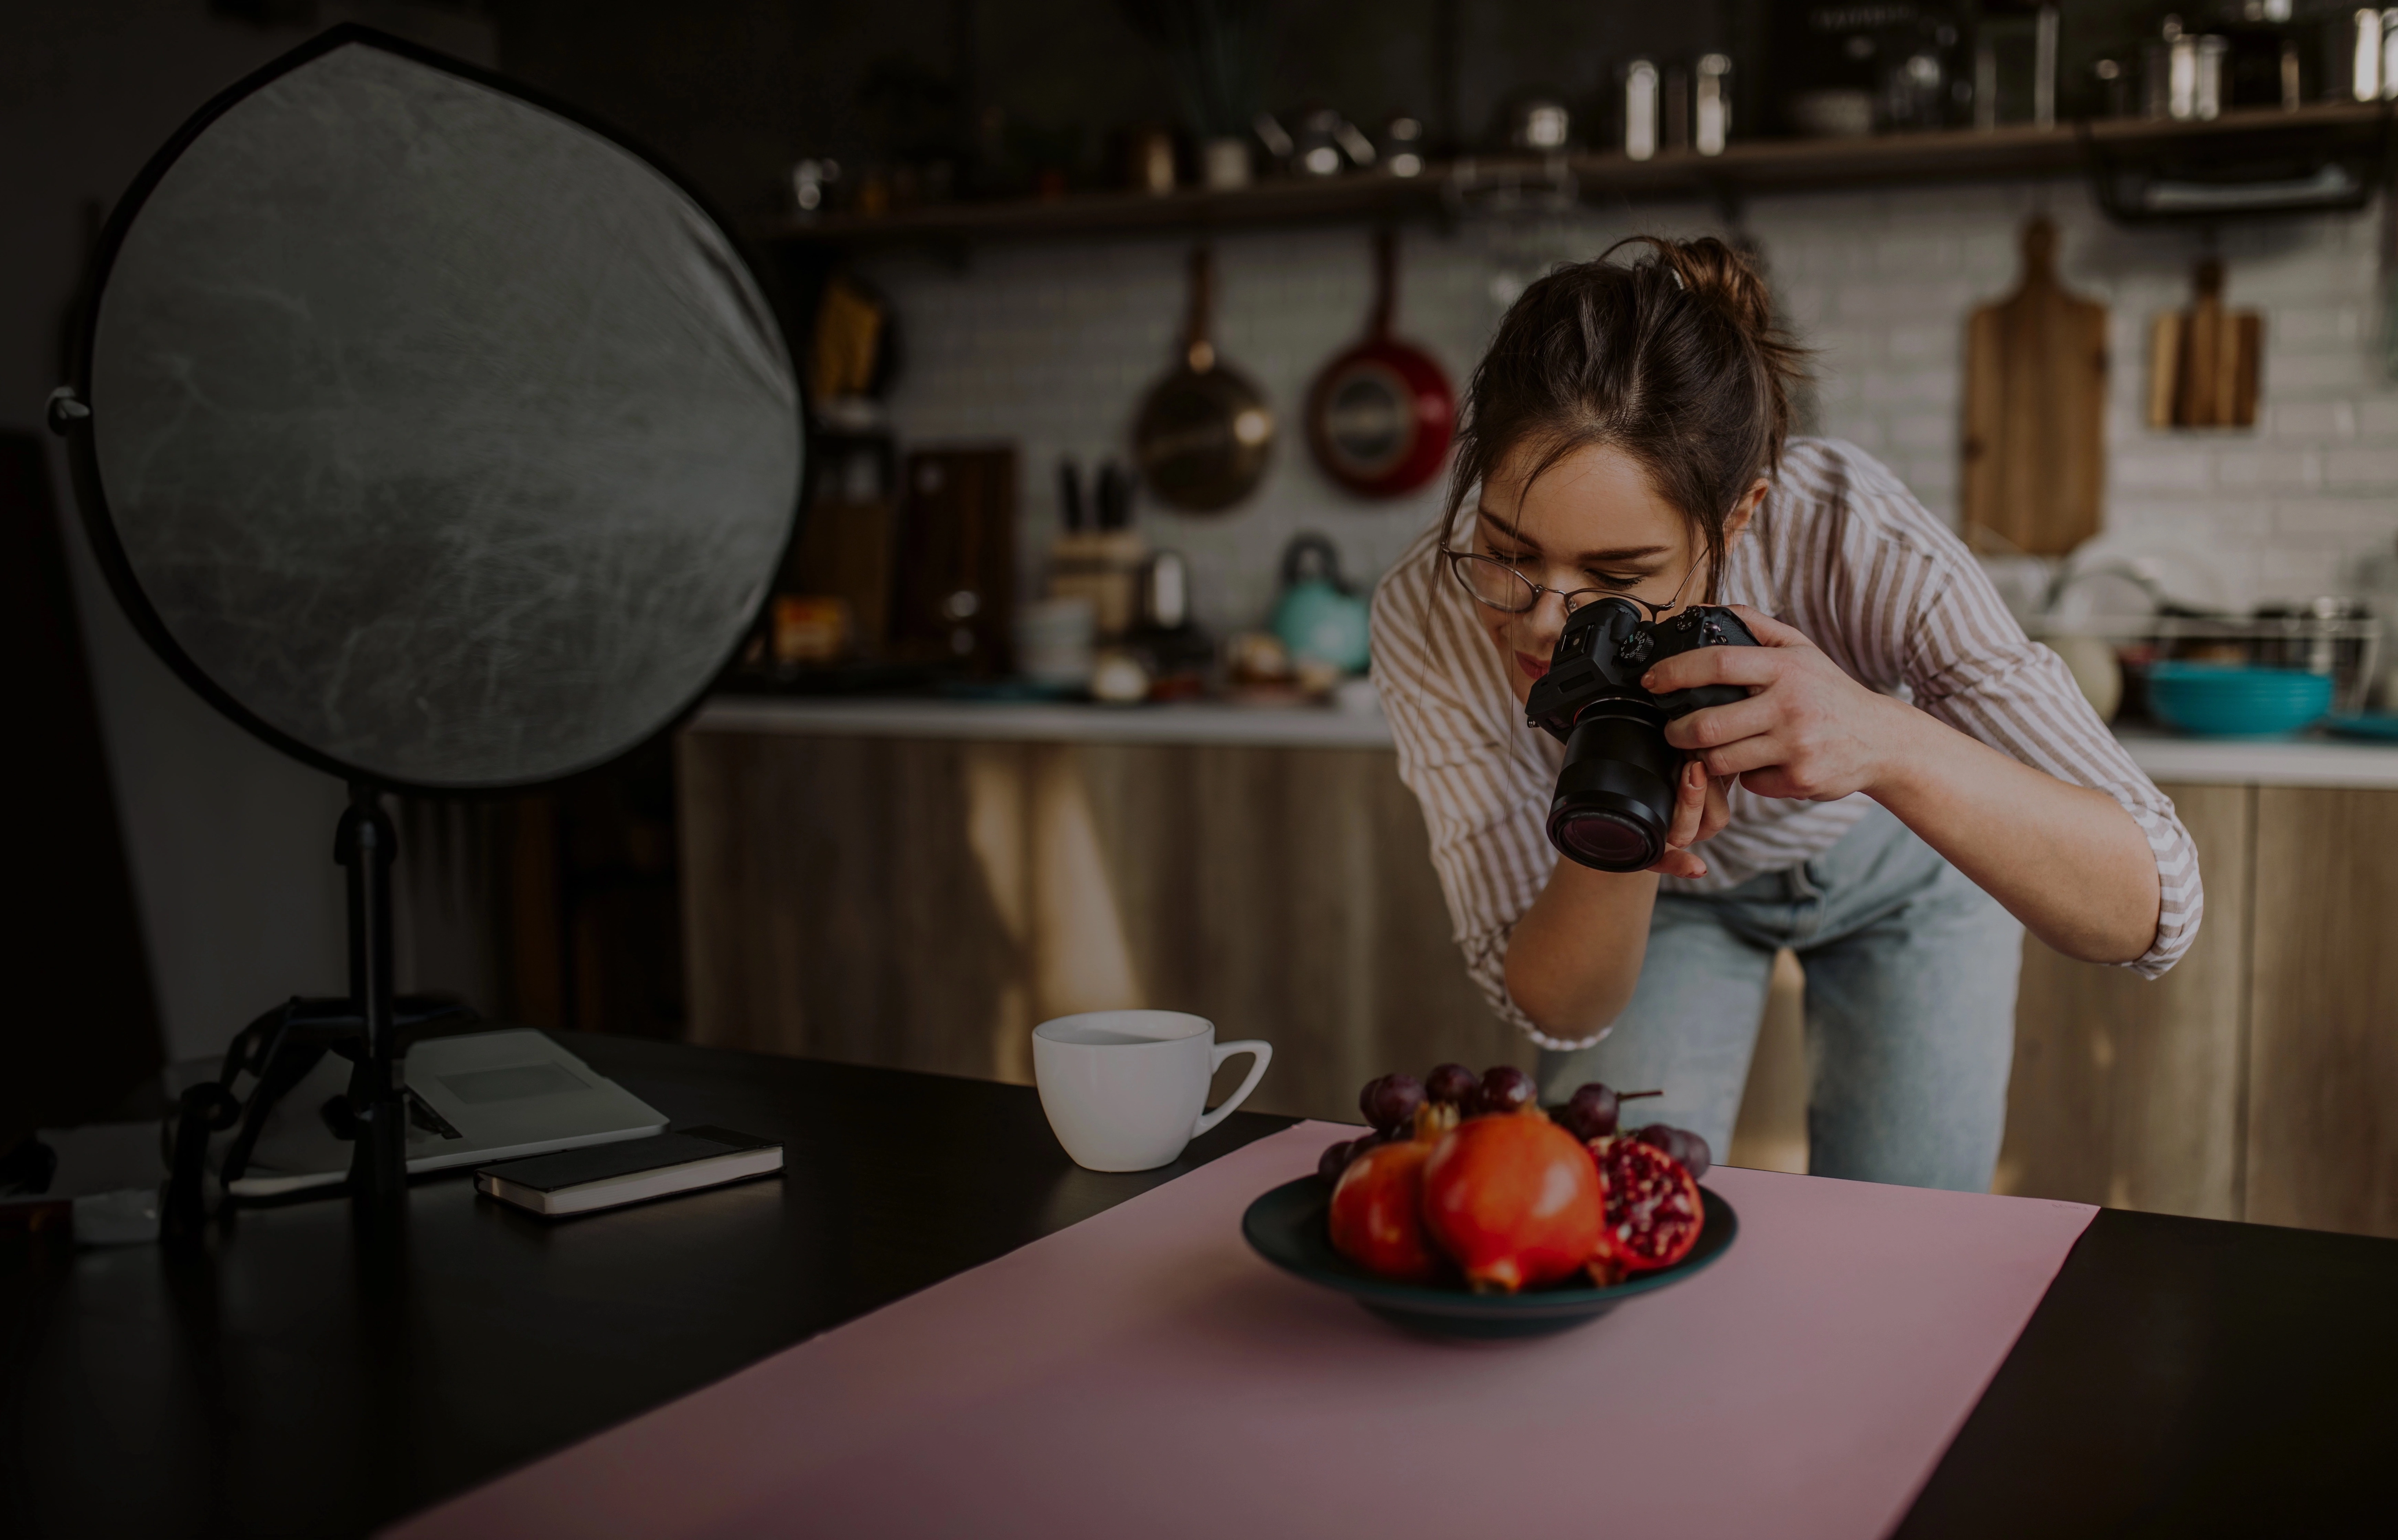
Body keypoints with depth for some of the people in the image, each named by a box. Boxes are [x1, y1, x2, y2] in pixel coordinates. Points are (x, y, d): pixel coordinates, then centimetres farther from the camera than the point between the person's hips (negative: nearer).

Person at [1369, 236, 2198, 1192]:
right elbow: (1554, 1013, -25)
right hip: (1670, 896, 1)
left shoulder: (1847, 538, -39)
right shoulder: (1430, 618, -33)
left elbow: (2148, 915, -38)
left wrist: (1887, 743, -56)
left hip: (1899, 867, 0)